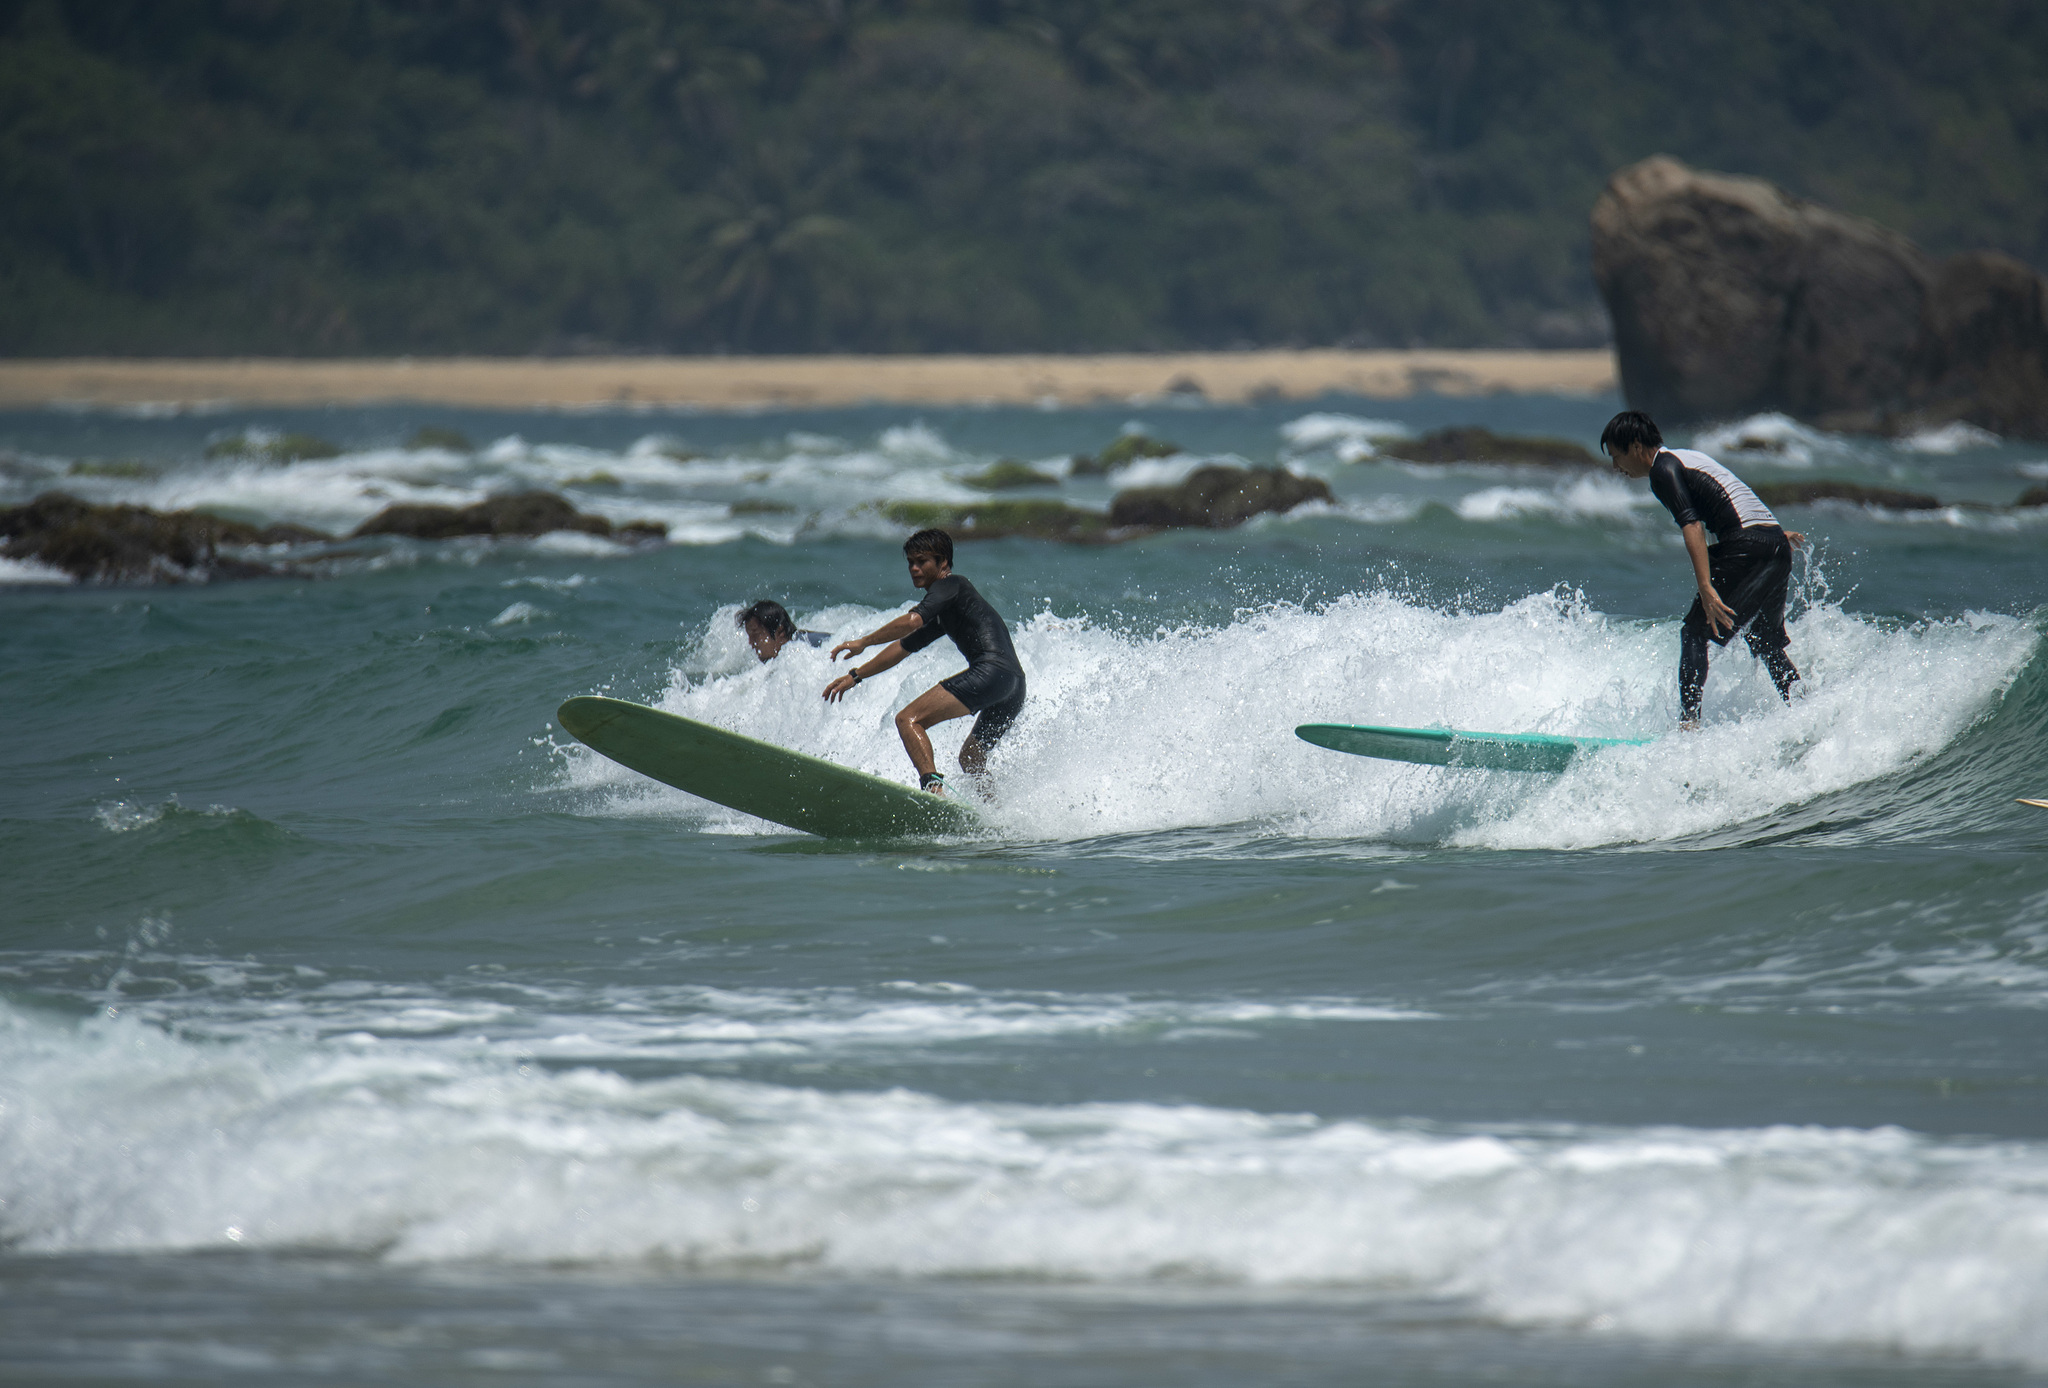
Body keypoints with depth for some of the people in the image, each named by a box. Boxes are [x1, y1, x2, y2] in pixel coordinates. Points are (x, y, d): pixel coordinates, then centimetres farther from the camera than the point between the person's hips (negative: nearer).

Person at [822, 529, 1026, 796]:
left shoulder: (950, 585, 3)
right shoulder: (942, 614, 31)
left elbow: (912, 621, -14)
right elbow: (903, 647, 37)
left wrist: (863, 642, -10)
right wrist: (856, 676, 37)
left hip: (991, 670, -10)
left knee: (909, 719, -18)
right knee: (970, 760, 27)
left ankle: (934, 787, -38)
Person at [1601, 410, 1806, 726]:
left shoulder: (1663, 469, -5)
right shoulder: (1687, 457, 23)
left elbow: (1692, 525, -18)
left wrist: (1706, 588, -27)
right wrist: (1776, 533, 48)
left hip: (1745, 546, -9)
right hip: (1776, 545, 9)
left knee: (1694, 633, -7)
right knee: (1766, 643, 19)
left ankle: (1688, 721, -16)